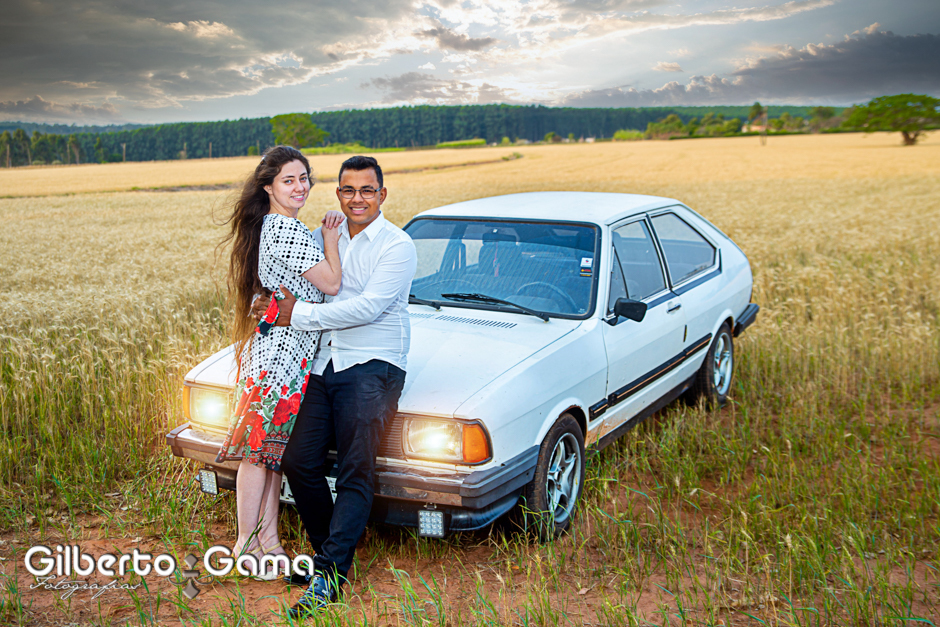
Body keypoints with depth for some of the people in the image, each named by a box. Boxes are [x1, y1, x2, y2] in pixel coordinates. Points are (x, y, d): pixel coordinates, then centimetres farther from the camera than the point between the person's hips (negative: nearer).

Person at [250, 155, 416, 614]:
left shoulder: (396, 245, -3)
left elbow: (369, 308, -15)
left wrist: (299, 315, -13)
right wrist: (283, 298, 1)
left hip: (371, 367, -5)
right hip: (323, 364, 5)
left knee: (356, 470, -13)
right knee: (297, 461, -5)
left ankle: (331, 573, -10)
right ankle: (327, 549, 13)